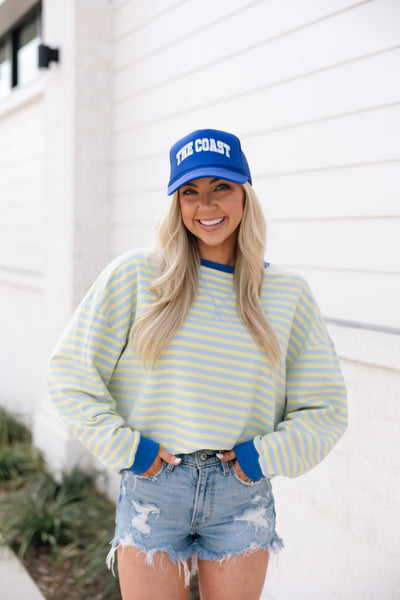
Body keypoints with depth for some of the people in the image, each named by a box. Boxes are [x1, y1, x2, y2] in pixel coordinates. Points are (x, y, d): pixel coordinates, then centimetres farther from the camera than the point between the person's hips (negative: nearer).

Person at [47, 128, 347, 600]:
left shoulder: (288, 294, 2)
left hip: (243, 496, 2)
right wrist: (123, 446, -8)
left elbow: (326, 409, 8)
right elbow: (70, 371, -1)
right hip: (151, 488, -1)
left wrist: (266, 456, -5)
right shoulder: (134, 275, -4)